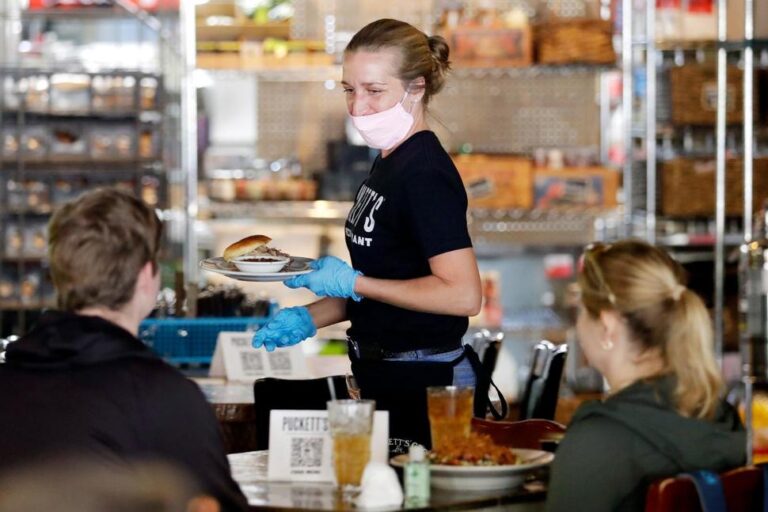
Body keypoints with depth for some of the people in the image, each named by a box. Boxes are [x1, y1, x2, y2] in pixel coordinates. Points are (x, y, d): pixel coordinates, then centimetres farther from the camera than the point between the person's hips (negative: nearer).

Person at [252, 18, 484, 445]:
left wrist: (353, 283, -19)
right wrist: (310, 318, 7)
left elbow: (463, 295, -25)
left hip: (421, 382, -10)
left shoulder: (424, 174, -17)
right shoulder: (389, 162, 13)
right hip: (383, 375, 10)